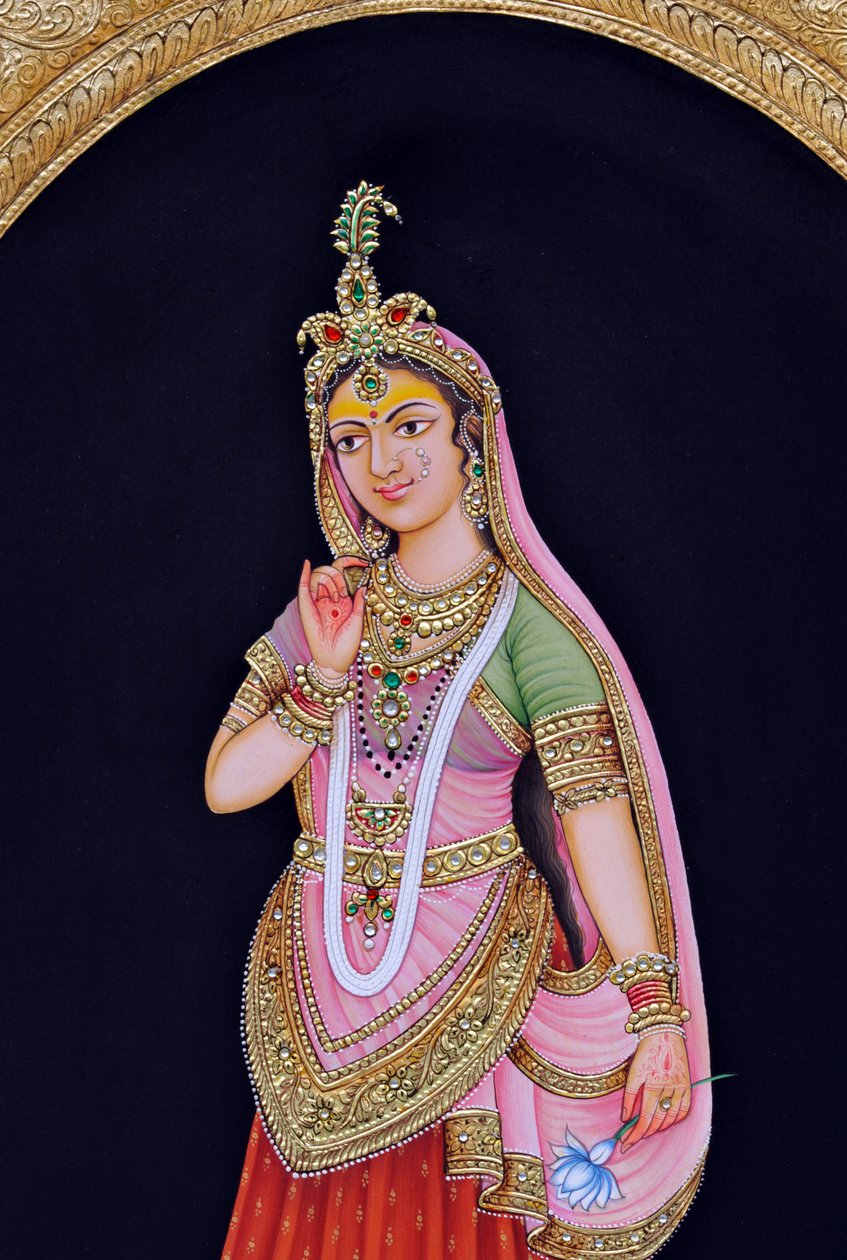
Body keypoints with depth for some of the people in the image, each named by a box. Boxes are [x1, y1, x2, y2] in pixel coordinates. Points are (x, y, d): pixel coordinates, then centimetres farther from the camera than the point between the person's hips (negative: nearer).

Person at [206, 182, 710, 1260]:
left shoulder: (524, 620, -11)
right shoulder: (331, 603, 3)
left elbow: (597, 817, -16)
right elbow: (225, 786, 0)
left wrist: (658, 1016, -20)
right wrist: (323, 677, -14)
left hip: (469, 984, -4)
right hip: (322, 979, 4)